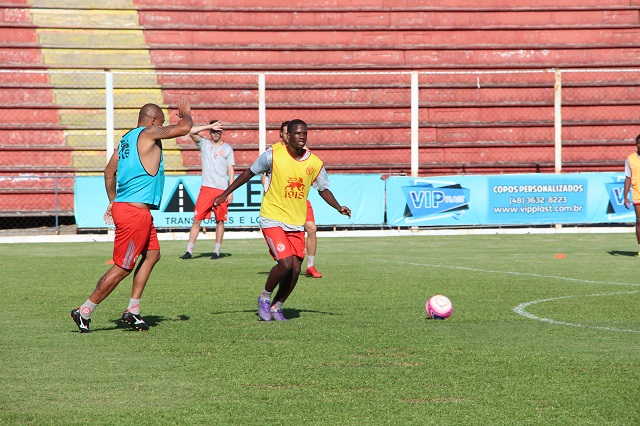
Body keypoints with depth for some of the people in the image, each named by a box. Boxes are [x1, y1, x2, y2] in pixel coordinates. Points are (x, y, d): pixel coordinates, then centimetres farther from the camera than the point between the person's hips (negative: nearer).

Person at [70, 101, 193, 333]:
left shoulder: (126, 139, 16)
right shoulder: (148, 133, -10)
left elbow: (109, 171, 23)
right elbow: (184, 128, -17)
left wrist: (113, 201, 30)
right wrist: (186, 113, 4)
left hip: (123, 207, 10)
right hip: (135, 212, -10)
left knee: (152, 254, 16)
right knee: (122, 268, -4)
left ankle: (132, 310, 14)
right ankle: (85, 311, 1)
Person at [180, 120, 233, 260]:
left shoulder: (227, 148, 10)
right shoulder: (204, 143, 10)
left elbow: (230, 170, 8)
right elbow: (191, 132, -6)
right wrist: (210, 126, -8)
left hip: (222, 190, 0)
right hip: (206, 188, 0)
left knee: (220, 220, 2)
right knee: (197, 219, -5)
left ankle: (217, 251, 9)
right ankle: (189, 250, -4)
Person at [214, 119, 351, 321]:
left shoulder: (315, 163, -1)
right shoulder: (273, 155, -10)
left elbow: (323, 189, 13)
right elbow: (249, 173, 3)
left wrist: (339, 207, -4)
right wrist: (225, 194, 4)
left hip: (297, 224, 4)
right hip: (273, 219, -4)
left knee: (295, 269, -1)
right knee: (285, 263, -19)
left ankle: (276, 307, 22)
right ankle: (265, 297, 8)